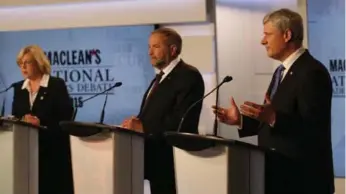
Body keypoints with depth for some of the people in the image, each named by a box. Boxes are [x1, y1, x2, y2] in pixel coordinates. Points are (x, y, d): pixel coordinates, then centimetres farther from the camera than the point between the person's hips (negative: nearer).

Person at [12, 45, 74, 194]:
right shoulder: (18, 88, 14)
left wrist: (41, 122, -17)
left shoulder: (57, 85, -1)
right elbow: (14, 116, 11)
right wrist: (23, 119, -11)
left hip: (52, 148, -4)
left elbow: (66, 116, -8)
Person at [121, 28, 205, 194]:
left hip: (171, 161, -9)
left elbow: (182, 121, -22)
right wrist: (137, 124, -4)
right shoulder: (161, 77, 19)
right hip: (156, 158, 9)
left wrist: (144, 128, -22)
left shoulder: (188, 76, -11)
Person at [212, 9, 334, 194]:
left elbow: (313, 127, -24)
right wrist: (240, 120, 5)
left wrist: (273, 118, -34)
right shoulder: (282, 71, 15)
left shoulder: (312, 72, -17)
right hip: (281, 173, 9)